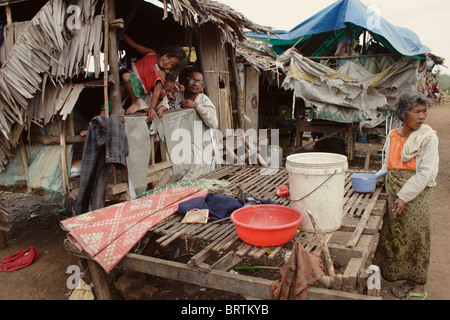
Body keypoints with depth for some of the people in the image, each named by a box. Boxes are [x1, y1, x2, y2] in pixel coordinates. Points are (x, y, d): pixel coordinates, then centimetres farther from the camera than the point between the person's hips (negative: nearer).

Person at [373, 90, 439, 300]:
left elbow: (426, 173, -13)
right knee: (397, 237, 11)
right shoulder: (392, 137, 6)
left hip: (416, 197, -5)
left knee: (416, 237, 3)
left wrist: (404, 197, -18)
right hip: (394, 196, 5)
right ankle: (405, 278, 29)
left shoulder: (429, 138, -8)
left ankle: (419, 287, 18)